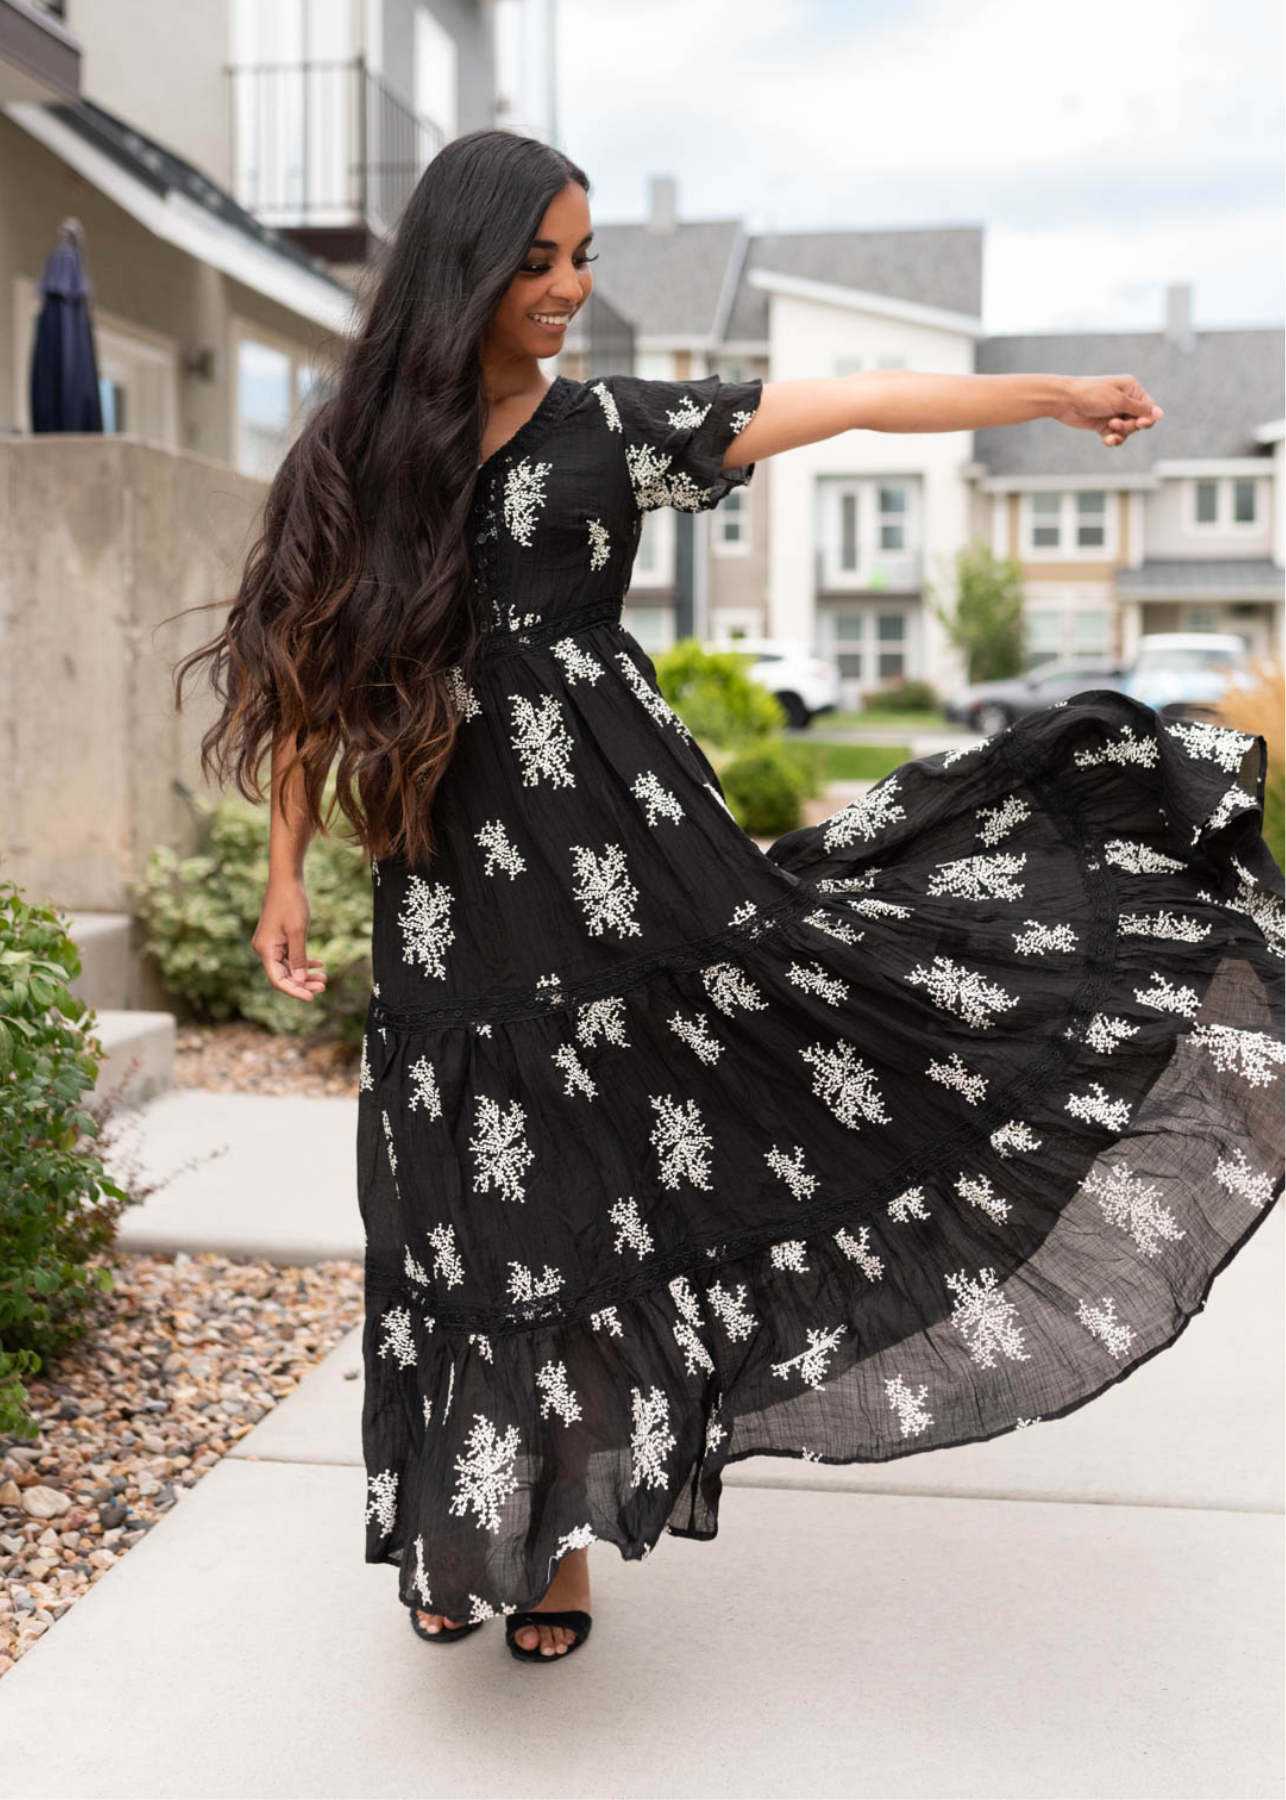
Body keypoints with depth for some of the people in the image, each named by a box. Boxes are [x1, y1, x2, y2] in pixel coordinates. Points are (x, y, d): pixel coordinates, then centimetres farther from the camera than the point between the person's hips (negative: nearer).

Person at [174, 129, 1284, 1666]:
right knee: (477, 1204, 4)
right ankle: (472, 1534, 21)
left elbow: (857, 403, 7)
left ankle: (560, 1536, 13)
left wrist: (1056, 394, 10)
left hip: (618, 846, -1)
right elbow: (311, 671, 9)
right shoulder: (359, 451, 7)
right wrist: (287, 875, 6)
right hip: (450, 881, 1)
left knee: (596, 1185, -3)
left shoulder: (612, 425, 5)